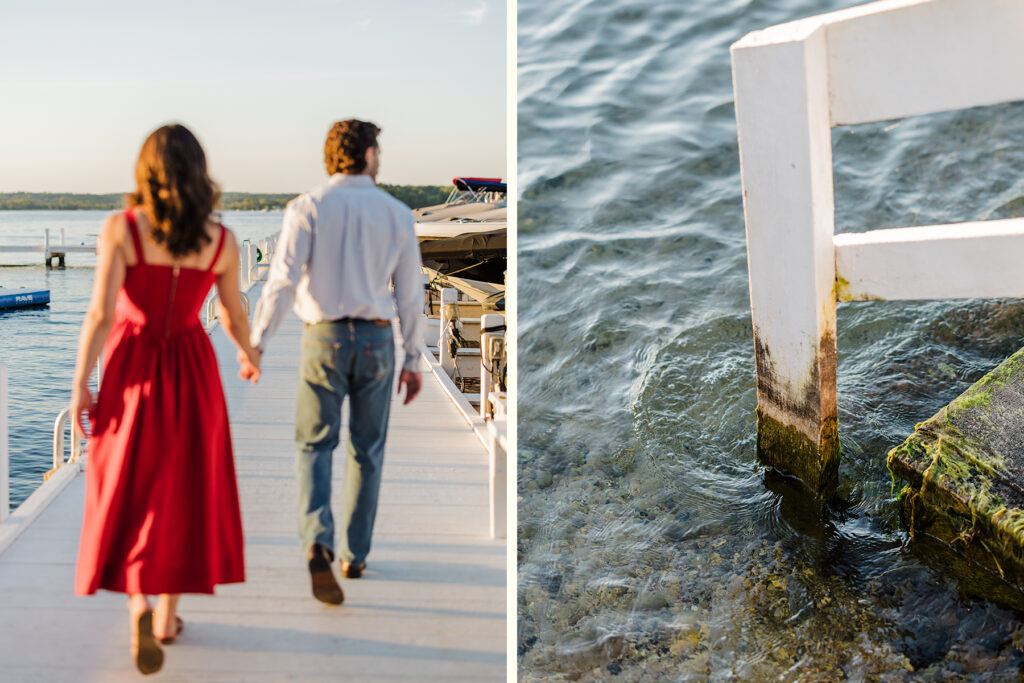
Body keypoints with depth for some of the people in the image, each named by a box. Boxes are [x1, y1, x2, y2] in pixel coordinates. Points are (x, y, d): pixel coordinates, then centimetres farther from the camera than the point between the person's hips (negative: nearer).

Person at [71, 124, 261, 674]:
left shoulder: (121, 228, -12)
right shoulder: (221, 239, -5)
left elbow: (101, 313, -16)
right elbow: (234, 317, 5)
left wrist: (80, 383, -9)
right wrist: (250, 356, 24)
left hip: (132, 366, -1)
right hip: (191, 367, 2)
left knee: (129, 490, 10)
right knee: (184, 489, 14)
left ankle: (138, 603, -10)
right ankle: (167, 614, 20)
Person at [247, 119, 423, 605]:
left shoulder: (307, 208, -4)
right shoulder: (396, 213, 1)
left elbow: (283, 281, -13)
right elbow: (410, 293, 4)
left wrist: (256, 345, -9)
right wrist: (413, 360, 11)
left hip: (324, 339, -1)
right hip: (376, 341, 1)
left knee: (315, 446, 7)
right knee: (367, 450, 15)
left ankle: (317, 542, -15)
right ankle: (355, 555, 22)